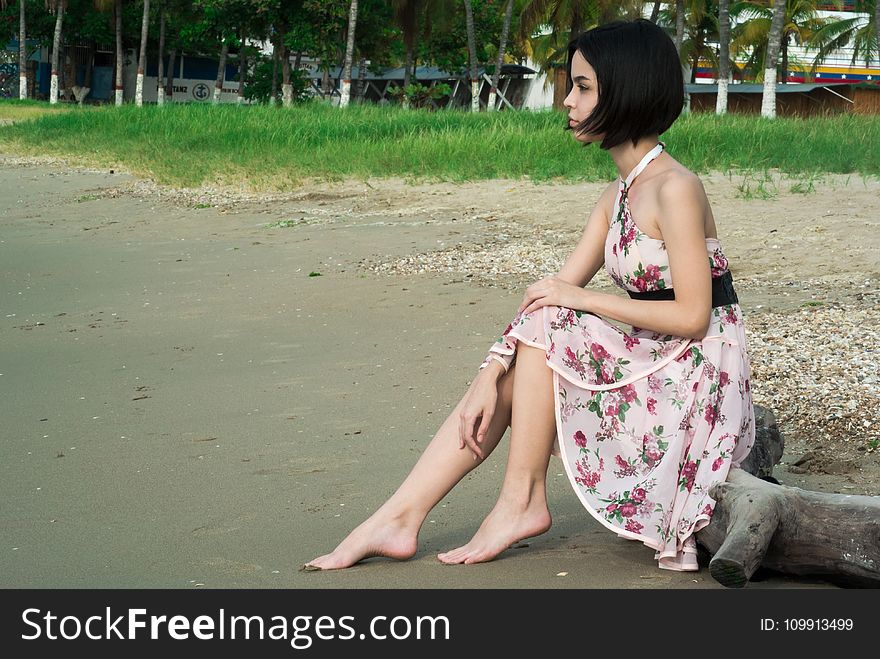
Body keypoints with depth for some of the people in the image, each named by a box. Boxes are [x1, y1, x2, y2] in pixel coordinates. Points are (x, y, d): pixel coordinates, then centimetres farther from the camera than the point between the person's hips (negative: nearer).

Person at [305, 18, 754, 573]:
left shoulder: (675, 189, -17)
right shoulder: (620, 195, 10)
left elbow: (693, 316, -21)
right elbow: (556, 291, 3)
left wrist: (581, 299, -15)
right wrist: (491, 376, -8)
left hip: (694, 378, -8)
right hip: (649, 364, 8)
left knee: (545, 324, -18)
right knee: (506, 374, -2)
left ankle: (523, 501, -8)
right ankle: (399, 520, -4)